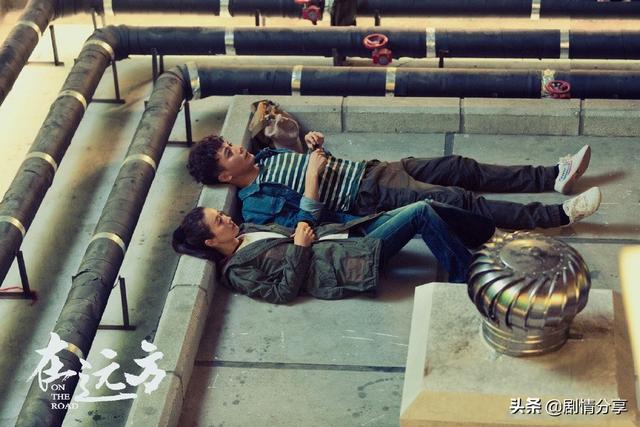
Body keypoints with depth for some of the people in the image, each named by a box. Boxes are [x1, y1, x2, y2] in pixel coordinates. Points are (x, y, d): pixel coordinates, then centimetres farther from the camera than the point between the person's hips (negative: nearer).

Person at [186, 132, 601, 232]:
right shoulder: (256, 204, -11)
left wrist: (315, 145, 1)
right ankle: (560, 215, -18)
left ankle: (555, 176, 3)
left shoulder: (267, 157, 13)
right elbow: (303, 224, -19)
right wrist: (312, 184, -26)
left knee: (461, 167, -1)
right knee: (461, 201, -18)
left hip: (371, 171, 8)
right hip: (368, 200, -8)